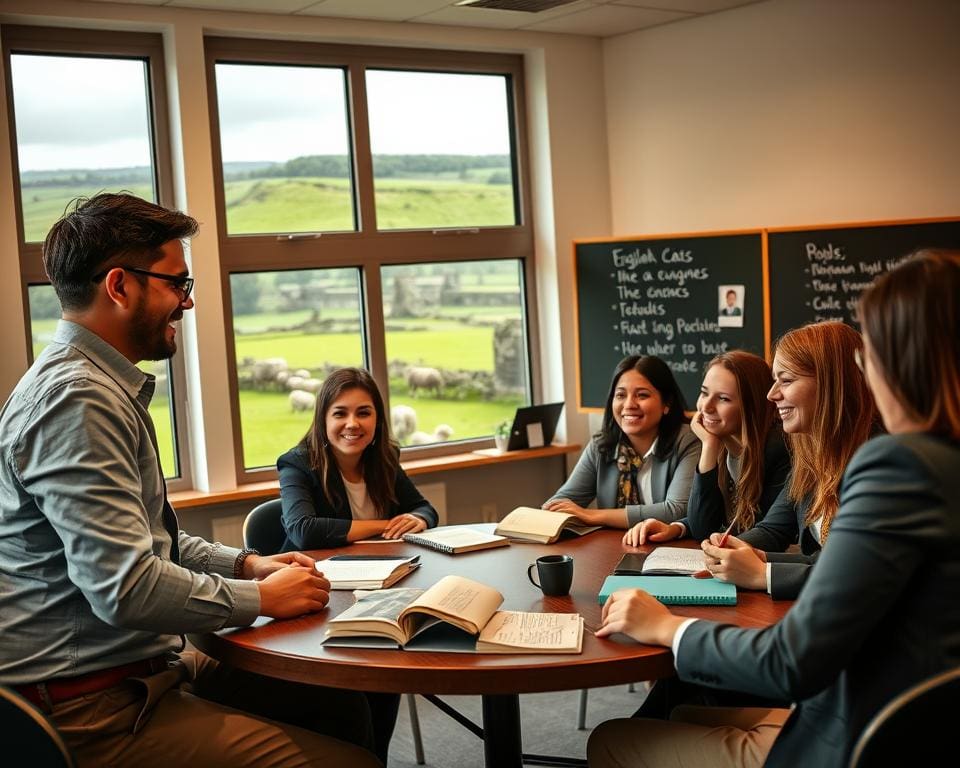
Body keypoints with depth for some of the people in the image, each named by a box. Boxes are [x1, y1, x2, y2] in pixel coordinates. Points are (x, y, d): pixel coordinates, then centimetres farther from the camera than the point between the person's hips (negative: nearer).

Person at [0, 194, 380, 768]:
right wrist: (261, 598, -13)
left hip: (147, 666, 10)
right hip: (94, 709, -10)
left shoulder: (106, 387, 14)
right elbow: (125, 588, -27)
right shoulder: (76, 399, -21)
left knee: (344, 705, 9)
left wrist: (245, 564, 9)